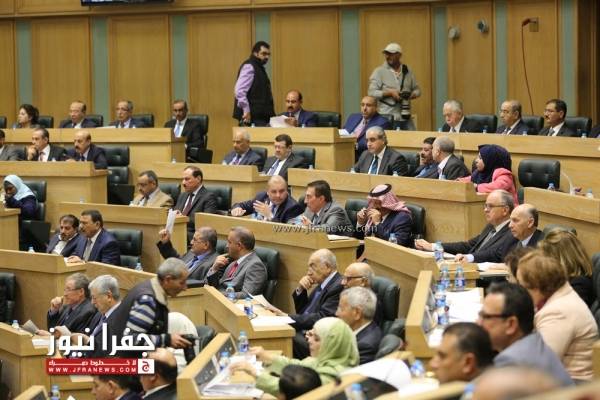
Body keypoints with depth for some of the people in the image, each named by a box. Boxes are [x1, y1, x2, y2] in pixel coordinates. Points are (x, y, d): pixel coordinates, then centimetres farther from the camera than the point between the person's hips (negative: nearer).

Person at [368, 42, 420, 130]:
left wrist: (411, 95, -4)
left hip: (405, 116, 4)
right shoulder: (379, 72, 2)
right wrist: (390, 93, -14)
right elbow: (372, 92, -5)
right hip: (386, 116, -3)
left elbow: (417, 90, 19)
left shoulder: (407, 72, 14)